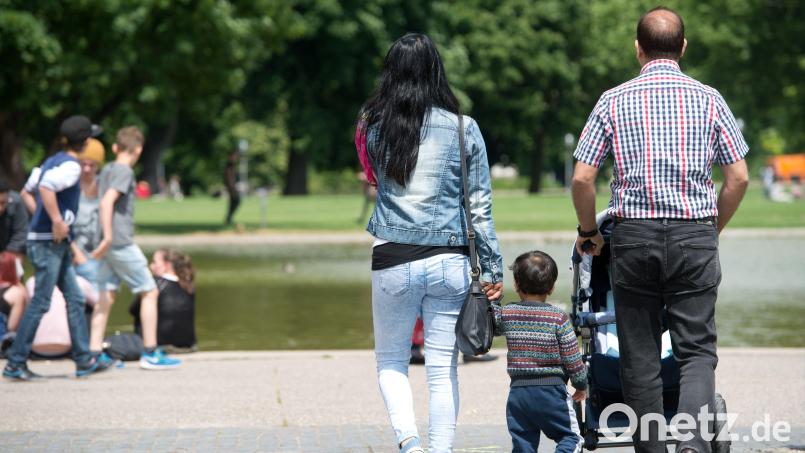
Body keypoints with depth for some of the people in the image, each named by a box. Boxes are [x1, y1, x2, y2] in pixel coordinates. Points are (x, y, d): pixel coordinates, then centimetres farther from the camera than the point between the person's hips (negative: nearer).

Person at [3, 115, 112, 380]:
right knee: (40, 303, -7)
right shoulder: (70, 165, -13)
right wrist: (57, 221, -25)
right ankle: (15, 364, -4)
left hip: (57, 244, 10)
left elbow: (27, 191, 21)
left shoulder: (52, 161, 14)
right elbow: (46, 187, -29)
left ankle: (84, 360, 13)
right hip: (48, 242, -10)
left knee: (75, 299, 11)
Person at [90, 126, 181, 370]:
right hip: (121, 242, -8)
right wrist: (108, 237, -25)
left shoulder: (107, 170, 15)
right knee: (149, 292, 1)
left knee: (106, 297, 7)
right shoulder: (125, 172, -10)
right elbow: (107, 201, -22)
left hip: (108, 243, 8)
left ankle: (94, 353, 2)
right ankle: (151, 354, 1)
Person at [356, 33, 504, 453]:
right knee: (443, 368, 7)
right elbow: (480, 206, 1)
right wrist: (492, 269, 6)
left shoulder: (374, 127, -1)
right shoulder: (464, 129, -1)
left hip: (393, 261, 0)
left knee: (391, 360, 14)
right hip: (449, 261, 0)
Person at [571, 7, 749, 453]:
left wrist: (588, 231, 14)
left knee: (640, 356, 9)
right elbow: (739, 177, 3)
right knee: (696, 350, 2)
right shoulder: (708, 99, 4)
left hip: (633, 235, 0)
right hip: (694, 236, 0)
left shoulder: (614, 101, 3)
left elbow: (582, 178, -1)